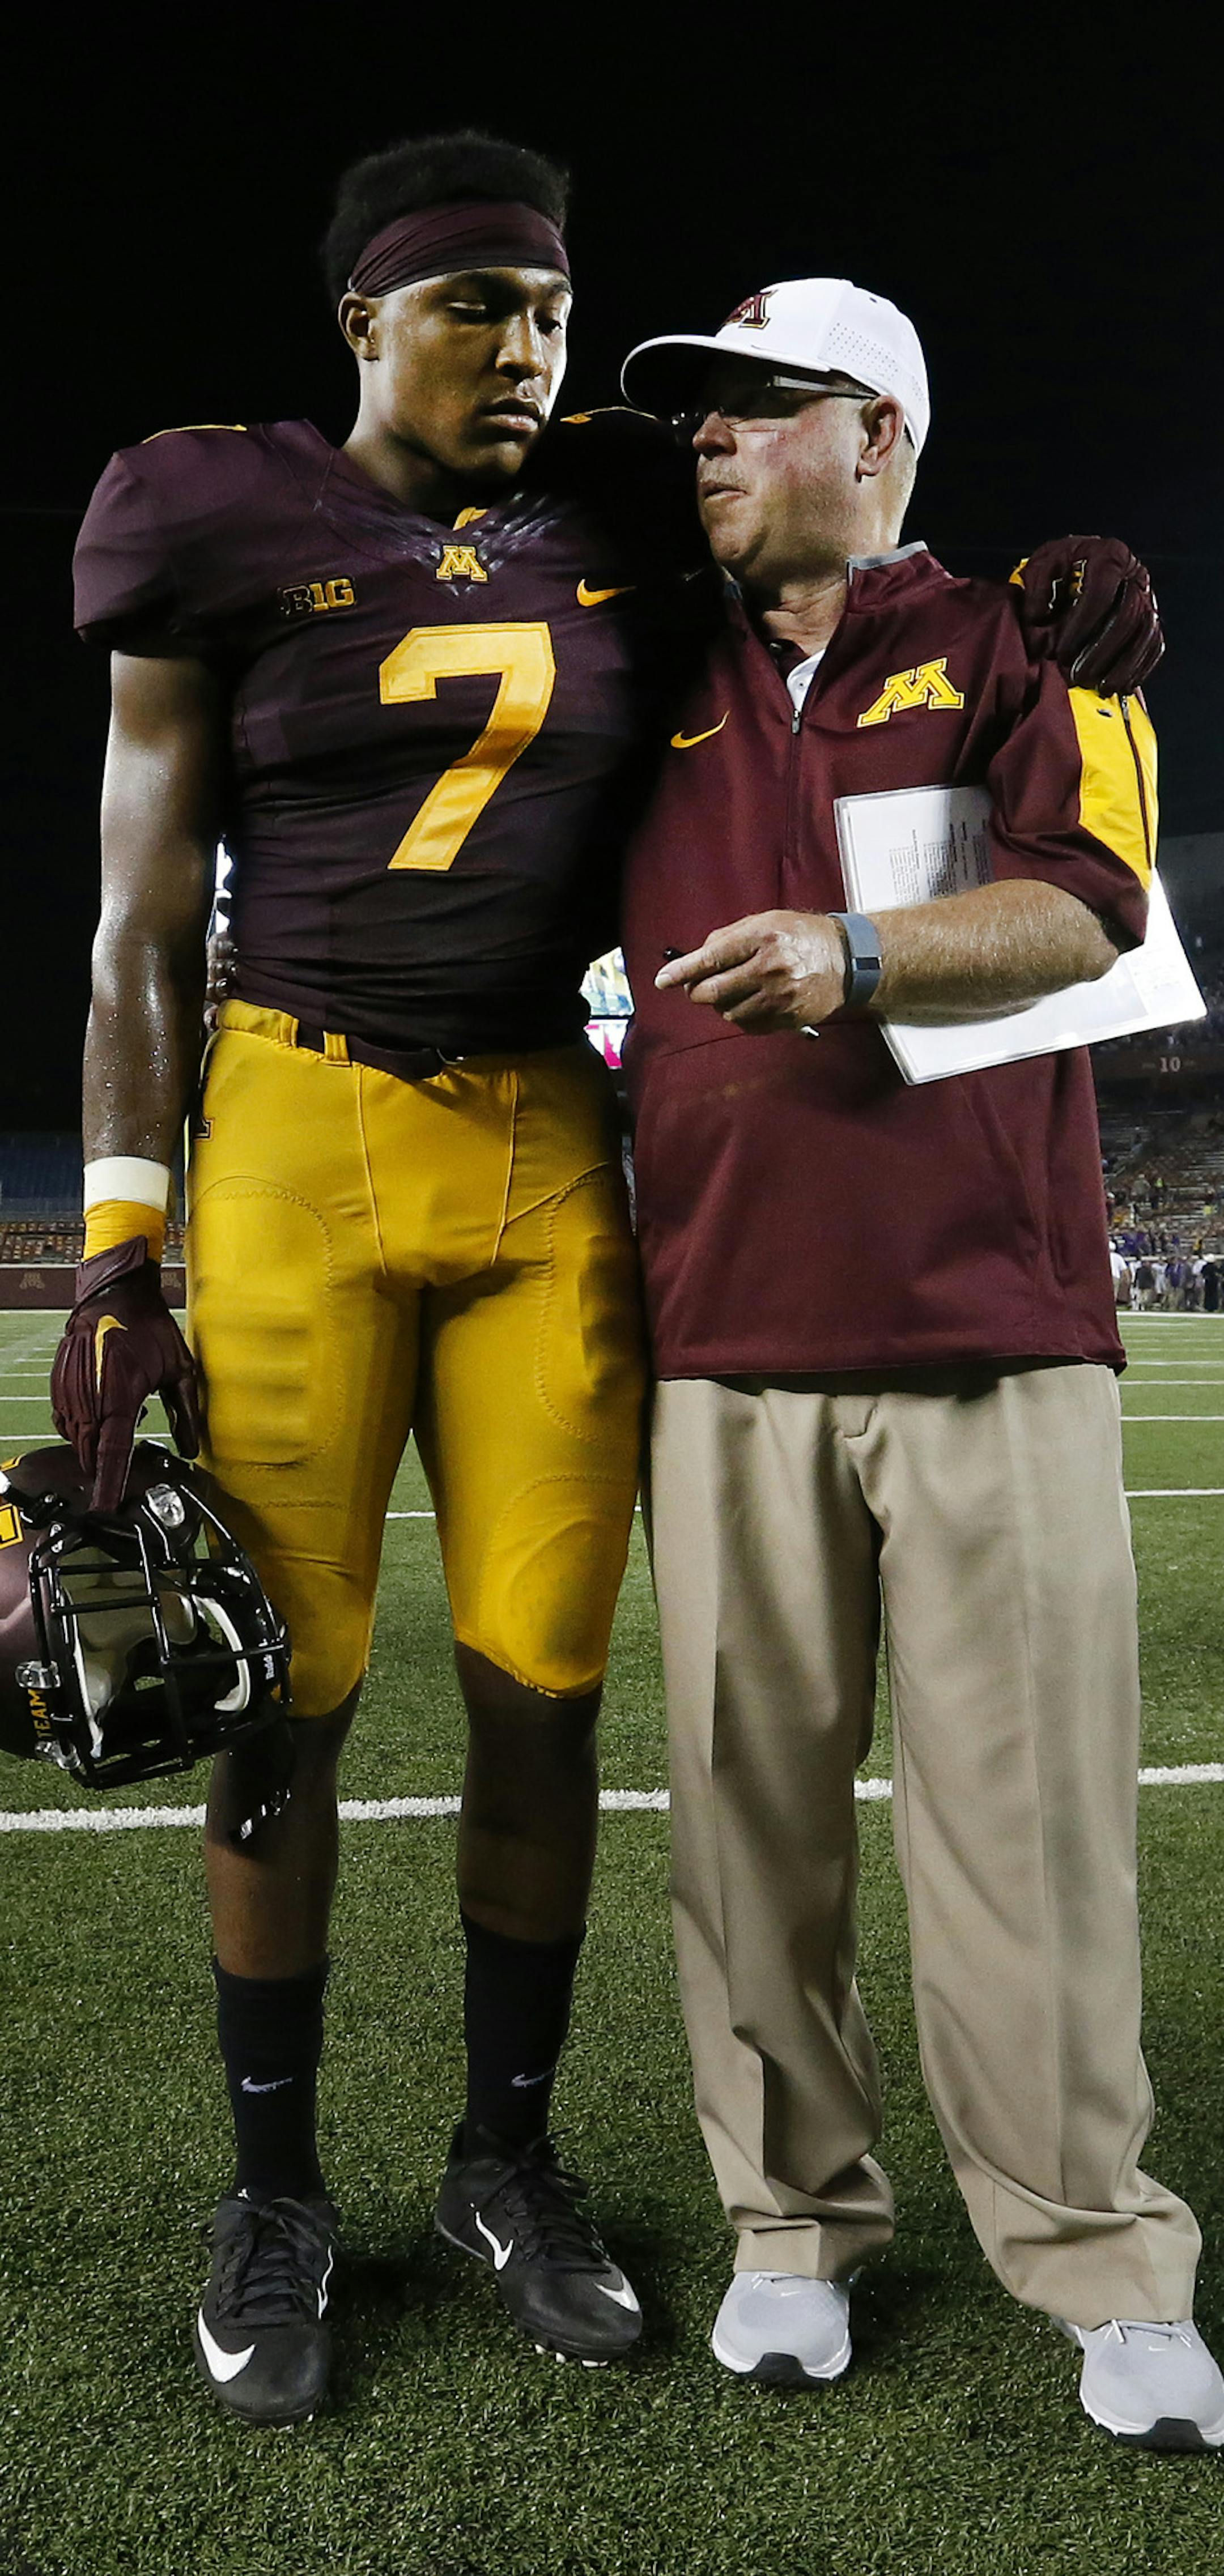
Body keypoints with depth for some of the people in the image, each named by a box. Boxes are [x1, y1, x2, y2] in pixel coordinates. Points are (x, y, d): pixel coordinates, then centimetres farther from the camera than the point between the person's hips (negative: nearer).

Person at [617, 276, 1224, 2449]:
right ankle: (793, 2223, 21)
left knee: (1028, 1810, -2)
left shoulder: (1019, 647, 9)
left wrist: (862, 952, -20)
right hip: (727, 1335, 3)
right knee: (751, 1802, 5)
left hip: (992, 1329, -3)